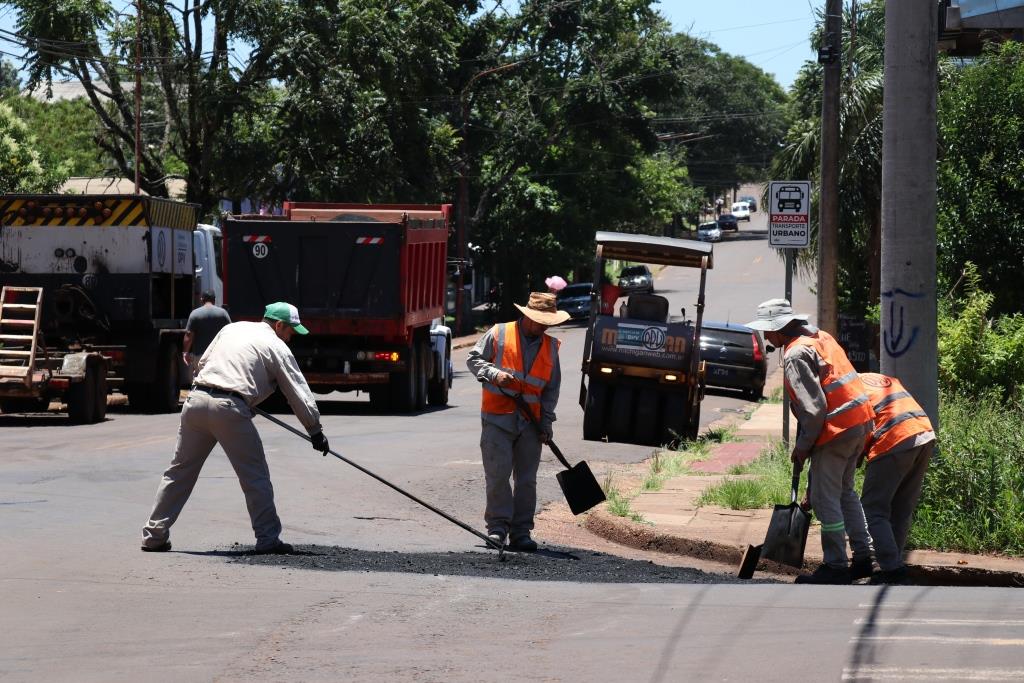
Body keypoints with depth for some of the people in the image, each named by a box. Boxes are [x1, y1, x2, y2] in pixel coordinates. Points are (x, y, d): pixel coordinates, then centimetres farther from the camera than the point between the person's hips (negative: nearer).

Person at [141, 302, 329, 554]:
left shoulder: (232, 328, 24)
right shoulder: (276, 346, 8)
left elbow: (202, 362, 28)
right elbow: (298, 393, 10)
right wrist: (316, 431, 16)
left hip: (196, 400, 6)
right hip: (229, 409, -6)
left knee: (181, 469, 12)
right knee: (255, 475, 4)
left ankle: (154, 535, 12)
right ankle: (268, 538, 4)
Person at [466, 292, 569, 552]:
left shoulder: (550, 346, 11)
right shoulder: (498, 334, 0)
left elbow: (552, 387, 14)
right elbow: (473, 360, 5)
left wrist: (546, 422, 6)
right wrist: (494, 374, -14)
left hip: (530, 422, 3)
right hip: (497, 418, -3)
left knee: (527, 479, 3)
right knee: (498, 475, -8)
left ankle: (521, 532, 7)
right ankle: (498, 527, 1)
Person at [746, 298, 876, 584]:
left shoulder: (796, 354, -16)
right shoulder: (820, 337, 15)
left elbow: (813, 408, -21)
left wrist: (802, 446, -9)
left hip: (836, 429, -10)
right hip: (860, 421, 10)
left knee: (825, 498, -1)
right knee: (844, 492, 20)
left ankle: (835, 566, 2)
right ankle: (863, 558, 22)